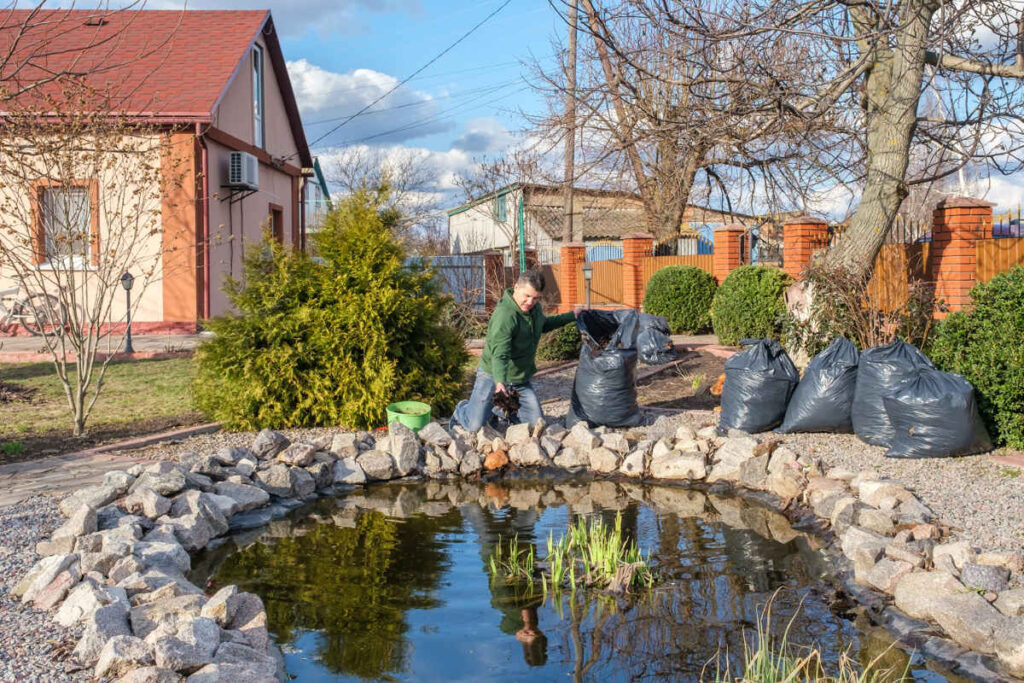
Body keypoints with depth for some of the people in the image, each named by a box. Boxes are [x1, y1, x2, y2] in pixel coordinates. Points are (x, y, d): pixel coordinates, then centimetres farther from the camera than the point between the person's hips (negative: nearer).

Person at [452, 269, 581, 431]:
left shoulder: (534, 307, 2)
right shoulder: (504, 315, -27)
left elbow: (544, 324, 26)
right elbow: (499, 354, -35)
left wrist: (571, 316, 20)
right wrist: (499, 382, -49)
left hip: (520, 379, 7)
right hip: (493, 376, -7)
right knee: (475, 426, -10)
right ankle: (461, 410, 27)